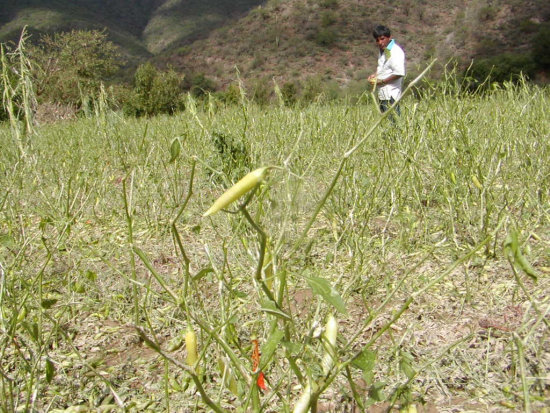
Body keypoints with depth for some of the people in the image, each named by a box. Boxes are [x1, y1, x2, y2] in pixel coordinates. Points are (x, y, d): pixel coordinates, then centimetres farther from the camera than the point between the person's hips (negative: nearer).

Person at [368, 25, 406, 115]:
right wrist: (375, 75, 9)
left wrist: (381, 81, -17)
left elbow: (399, 73, -21)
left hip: (391, 95, -9)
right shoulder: (382, 51, 14)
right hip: (382, 94, 9)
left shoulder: (396, 51, -14)